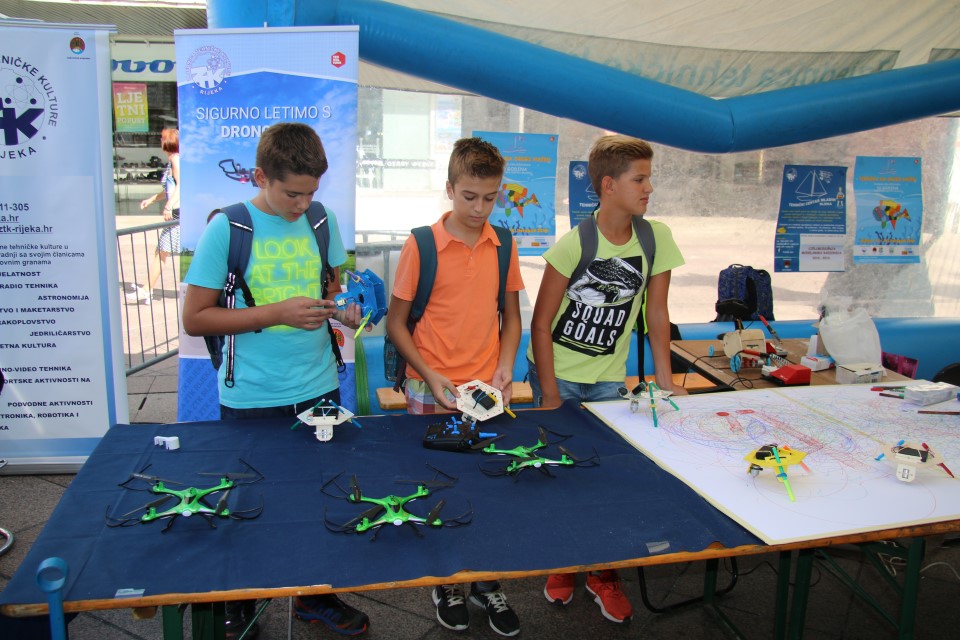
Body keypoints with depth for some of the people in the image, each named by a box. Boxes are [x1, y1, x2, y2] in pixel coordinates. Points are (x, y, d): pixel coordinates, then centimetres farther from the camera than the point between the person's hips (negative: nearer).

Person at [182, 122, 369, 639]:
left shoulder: (322, 220, 2)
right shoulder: (227, 228, -10)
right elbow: (195, 319, -10)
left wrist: (342, 307, -8)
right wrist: (276, 313, -19)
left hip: (319, 389, 4)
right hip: (252, 400, -3)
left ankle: (315, 595, 36)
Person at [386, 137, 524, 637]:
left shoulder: (503, 246, 3)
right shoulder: (420, 245, -8)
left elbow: (511, 316, 11)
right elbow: (396, 323, -4)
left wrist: (504, 369, -4)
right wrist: (430, 376, -14)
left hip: (488, 390, 3)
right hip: (432, 392, -3)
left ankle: (486, 582, 30)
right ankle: (445, 583, 30)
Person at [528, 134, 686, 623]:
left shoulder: (657, 238, -7)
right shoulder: (572, 244, -19)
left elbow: (656, 313, 1)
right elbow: (541, 324, -14)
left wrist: (665, 379, -1)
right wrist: (550, 398, -15)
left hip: (608, 378, 3)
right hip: (555, 374, -3)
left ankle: (603, 574, 23)